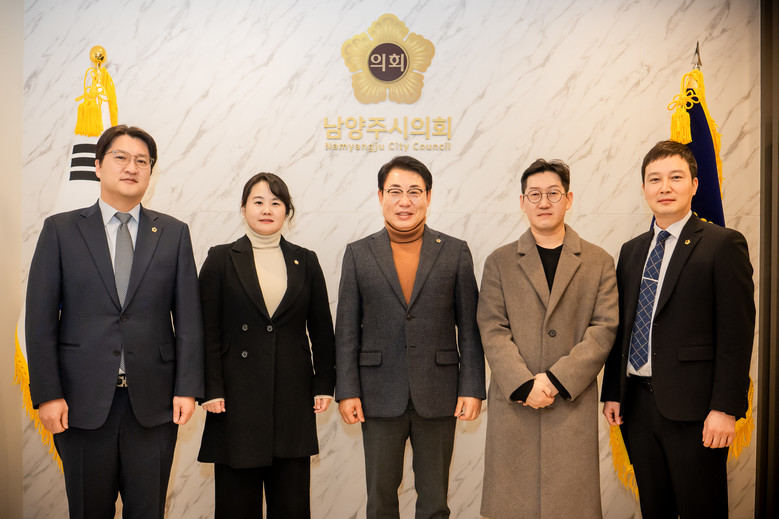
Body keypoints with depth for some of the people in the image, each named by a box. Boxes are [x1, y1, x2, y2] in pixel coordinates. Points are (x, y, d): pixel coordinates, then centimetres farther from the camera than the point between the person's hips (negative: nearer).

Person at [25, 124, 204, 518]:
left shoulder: (174, 233, 7)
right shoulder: (60, 230, 4)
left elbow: (188, 316, 3)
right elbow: (40, 318, 0)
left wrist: (188, 387, -4)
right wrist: (47, 393, -7)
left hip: (153, 400, 1)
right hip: (82, 399, 0)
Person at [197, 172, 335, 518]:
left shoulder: (306, 262, 9)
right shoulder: (220, 260, 3)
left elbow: (322, 330, 10)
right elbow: (208, 331, 0)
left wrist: (324, 384, 4)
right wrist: (212, 391, -7)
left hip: (293, 397, 2)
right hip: (237, 396, -2)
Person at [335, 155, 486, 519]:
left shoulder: (456, 252, 3)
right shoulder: (358, 254, 3)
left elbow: (469, 327, 2)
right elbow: (347, 330, 2)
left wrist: (472, 389, -4)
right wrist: (346, 391, -3)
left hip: (439, 397, 0)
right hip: (380, 398, 0)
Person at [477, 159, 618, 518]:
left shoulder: (599, 263, 8)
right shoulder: (499, 262, 8)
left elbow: (603, 329, 0)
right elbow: (492, 331, 0)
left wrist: (556, 380, -11)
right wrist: (525, 385, -12)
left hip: (573, 402, 0)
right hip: (512, 403, 0)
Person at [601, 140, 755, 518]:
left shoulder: (723, 245, -5)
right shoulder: (631, 251, 13)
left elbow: (737, 331, -10)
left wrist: (726, 407, -15)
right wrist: (612, 393, 10)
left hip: (693, 409, -5)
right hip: (637, 404, 5)